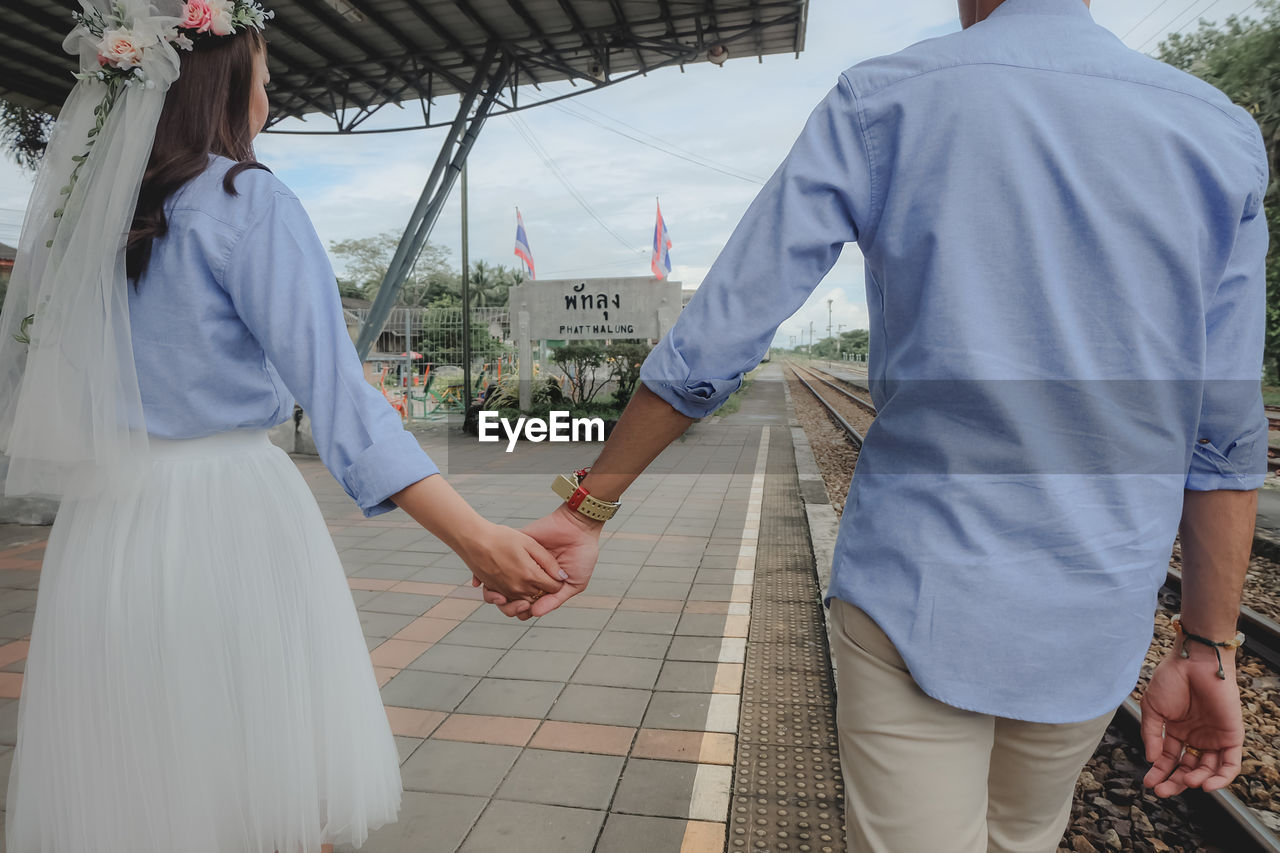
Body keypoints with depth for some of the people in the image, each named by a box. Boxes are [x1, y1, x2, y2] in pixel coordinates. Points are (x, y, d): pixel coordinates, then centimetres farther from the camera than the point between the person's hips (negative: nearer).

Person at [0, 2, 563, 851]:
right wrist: (477, 537, -25)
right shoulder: (247, 200, -8)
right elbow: (333, 388, -20)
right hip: (229, 522, -6)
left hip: (99, 528, 7)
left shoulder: (77, 210, 11)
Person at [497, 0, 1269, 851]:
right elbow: (1223, 435, 1)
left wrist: (585, 509, 0)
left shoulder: (881, 102, -6)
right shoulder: (1218, 130, 2)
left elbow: (709, 346, -10)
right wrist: (1208, 649, 10)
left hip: (914, 597, -3)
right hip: (1094, 621, 4)